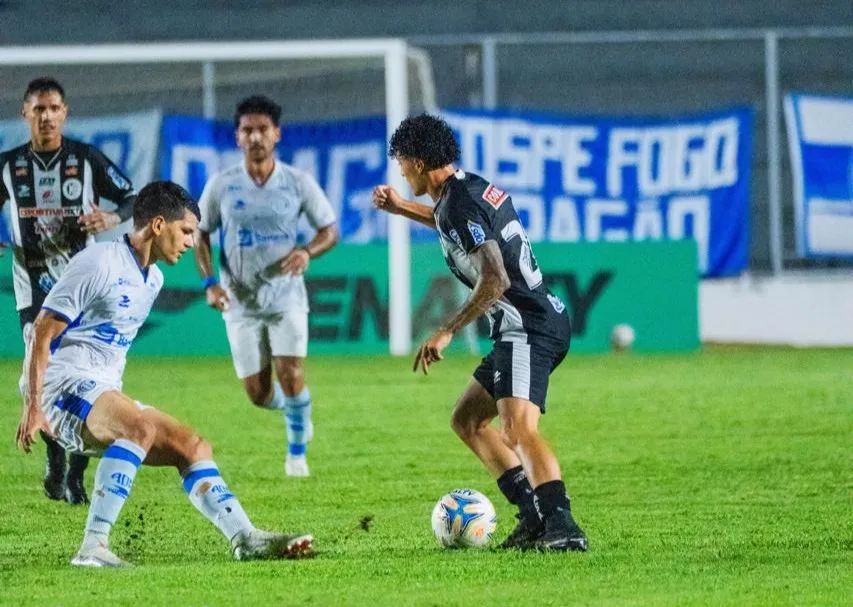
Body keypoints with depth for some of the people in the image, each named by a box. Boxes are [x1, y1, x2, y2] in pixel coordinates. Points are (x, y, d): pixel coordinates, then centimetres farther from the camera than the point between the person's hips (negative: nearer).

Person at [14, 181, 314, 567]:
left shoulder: (153, 279, 17)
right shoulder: (98, 264, -11)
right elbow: (43, 329, -12)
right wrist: (32, 404, -19)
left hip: (105, 396, 10)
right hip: (64, 386, -10)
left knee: (193, 446, 3)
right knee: (141, 427, -34)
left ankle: (246, 539, -1)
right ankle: (93, 548, -39)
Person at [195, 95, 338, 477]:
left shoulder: (298, 183, -5)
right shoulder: (222, 185, -3)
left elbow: (330, 230, 3)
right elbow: (200, 234, 6)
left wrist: (308, 252, -18)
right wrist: (209, 282, -8)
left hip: (286, 297, -1)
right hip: (240, 302, 1)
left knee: (291, 377, -15)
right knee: (258, 394, 1)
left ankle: (297, 453, 8)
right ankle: (291, 409, 37)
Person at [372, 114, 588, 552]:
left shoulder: (460, 206, -16)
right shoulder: (471, 187, 14)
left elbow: (495, 281, -25)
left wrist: (447, 332, -22)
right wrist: (402, 208, 38)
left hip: (528, 328, -11)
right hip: (523, 329, 11)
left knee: (518, 428, -27)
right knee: (467, 420, 18)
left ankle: (562, 527, -42)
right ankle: (536, 516, 11)